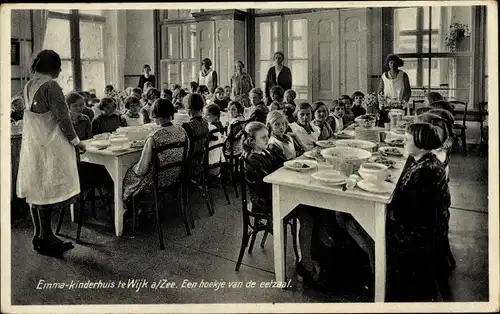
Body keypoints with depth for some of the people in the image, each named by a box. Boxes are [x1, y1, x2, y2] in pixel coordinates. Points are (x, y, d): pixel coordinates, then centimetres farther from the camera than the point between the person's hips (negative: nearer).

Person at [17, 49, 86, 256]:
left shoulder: (29, 85, 11)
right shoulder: (50, 86, -15)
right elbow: (62, 117, -17)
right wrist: (76, 141, -7)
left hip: (32, 144, 9)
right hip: (49, 146, -9)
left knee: (36, 190, 12)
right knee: (47, 190, -3)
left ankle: (39, 235, 21)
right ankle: (45, 238, 3)